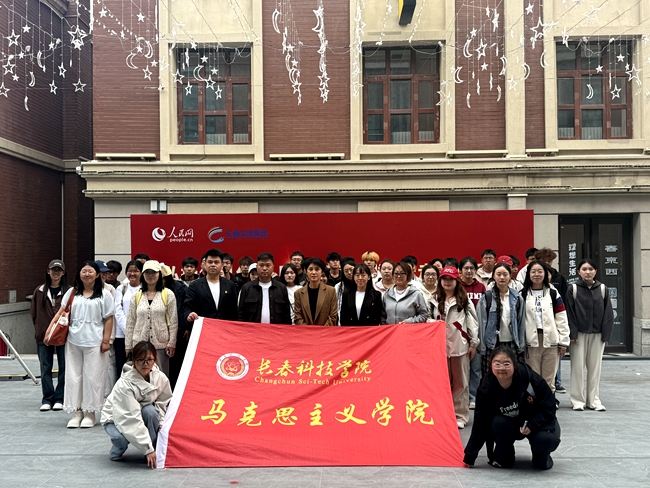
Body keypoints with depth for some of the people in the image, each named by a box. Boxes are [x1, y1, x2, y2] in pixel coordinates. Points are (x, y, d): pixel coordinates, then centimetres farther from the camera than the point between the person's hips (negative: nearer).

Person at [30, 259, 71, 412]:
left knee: (63, 367, 4)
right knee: (45, 368, 7)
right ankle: (47, 400, 15)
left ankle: (59, 399, 14)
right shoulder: (40, 291, 6)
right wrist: (39, 328, 9)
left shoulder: (68, 291, -4)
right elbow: (33, 312, 13)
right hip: (43, 336, 3)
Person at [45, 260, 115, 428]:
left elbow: (108, 319, -2)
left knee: (92, 377, 0)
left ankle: (90, 413, 12)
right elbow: (61, 312, 9)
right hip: (73, 341, 4)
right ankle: (77, 412, 17)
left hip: (94, 342, -3)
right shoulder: (72, 292, 11)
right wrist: (49, 329, -2)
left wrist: (106, 340, -7)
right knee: (73, 376, 7)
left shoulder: (104, 294, 0)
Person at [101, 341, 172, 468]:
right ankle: (116, 451, 2)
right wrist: (148, 450, -36)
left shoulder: (160, 378, -16)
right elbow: (132, 420, -35)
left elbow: (164, 402, 3)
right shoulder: (124, 384, -32)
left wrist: (162, 423, -14)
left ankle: (157, 452, -11)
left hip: (141, 413, 4)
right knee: (122, 438, -36)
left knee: (150, 410, -30)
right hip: (115, 419, -4)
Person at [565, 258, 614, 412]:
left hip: (597, 334, 2)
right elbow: (570, 313, -4)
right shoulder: (573, 289, -2)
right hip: (579, 334, -2)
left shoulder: (602, 289, 3)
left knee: (595, 367, 6)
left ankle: (593, 399, 16)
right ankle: (578, 400, 9)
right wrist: (572, 334, -10)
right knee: (578, 366, 1)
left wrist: (606, 335, -2)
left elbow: (608, 313, 3)